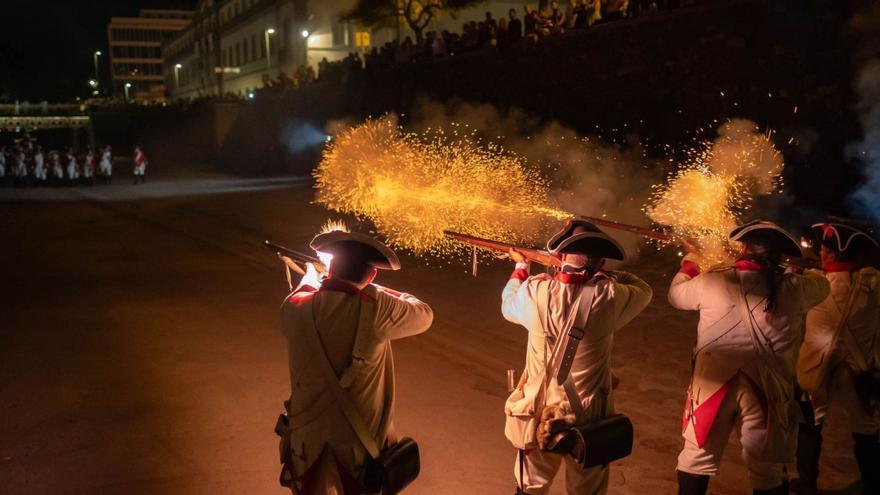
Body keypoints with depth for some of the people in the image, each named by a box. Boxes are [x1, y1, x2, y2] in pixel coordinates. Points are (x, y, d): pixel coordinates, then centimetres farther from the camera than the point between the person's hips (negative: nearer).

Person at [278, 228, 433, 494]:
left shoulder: (294, 308, -11)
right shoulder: (374, 310, -22)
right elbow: (423, 314, -3)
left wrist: (311, 276, 33)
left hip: (307, 440, 3)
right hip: (360, 443, -3)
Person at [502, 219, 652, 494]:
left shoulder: (536, 292, -15)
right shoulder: (608, 297, -19)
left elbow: (508, 304, 9)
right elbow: (643, 291, 4)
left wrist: (521, 266, 25)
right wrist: (601, 274, 8)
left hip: (539, 415, 1)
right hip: (589, 419, -1)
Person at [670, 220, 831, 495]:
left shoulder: (711, 282, -8)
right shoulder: (793, 288, -8)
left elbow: (676, 294, 11)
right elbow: (821, 284, 15)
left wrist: (691, 262, 29)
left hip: (713, 384, 0)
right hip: (765, 390, 0)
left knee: (697, 459, 16)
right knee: (768, 473, 15)